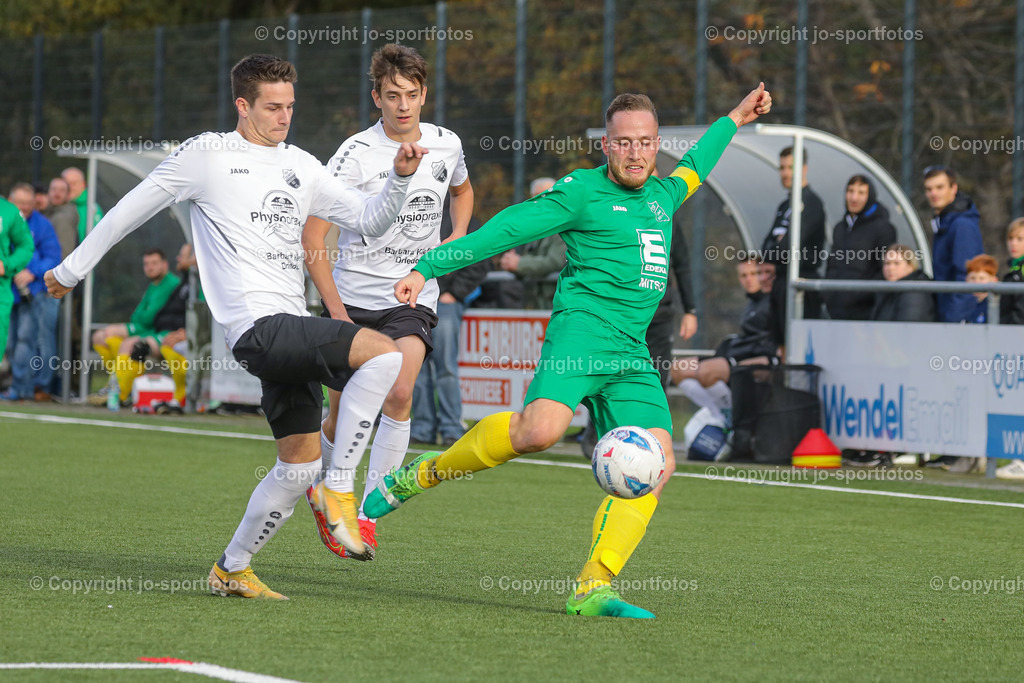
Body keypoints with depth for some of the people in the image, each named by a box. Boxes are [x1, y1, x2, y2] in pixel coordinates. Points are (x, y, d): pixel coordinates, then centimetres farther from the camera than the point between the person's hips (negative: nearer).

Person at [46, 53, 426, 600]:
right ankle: (338, 485, -19)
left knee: (299, 466, 8)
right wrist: (73, 268, 16)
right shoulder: (207, 155, 2)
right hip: (258, 325, -8)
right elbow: (132, 208, 10)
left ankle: (231, 569, 21)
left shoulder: (300, 166, 19)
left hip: (291, 333, 8)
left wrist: (400, 178, 1)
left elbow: (367, 219, 20)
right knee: (382, 354, -25)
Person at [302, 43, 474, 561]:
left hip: (413, 298, 2)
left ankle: (369, 513, -14)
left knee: (398, 394, -22)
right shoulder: (355, 155, -12)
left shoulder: (446, 145, 2)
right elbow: (313, 236, -11)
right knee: (343, 419, 4)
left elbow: (462, 191, 27)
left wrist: (456, 239, 9)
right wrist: (335, 307, -17)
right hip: (353, 298, -2)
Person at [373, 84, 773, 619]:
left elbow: (692, 169, 47)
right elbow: (506, 229, -1)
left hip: (632, 355, 7)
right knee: (541, 429, -31)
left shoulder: (661, 196, 23)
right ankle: (420, 475, -10)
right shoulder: (581, 192, 2)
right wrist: (427, 267, -4)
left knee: (656, 463, -12)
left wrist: (733, 120, 56)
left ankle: (592, 588, -15)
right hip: (583, 328, -7)